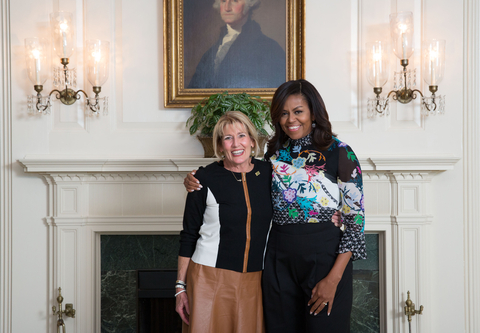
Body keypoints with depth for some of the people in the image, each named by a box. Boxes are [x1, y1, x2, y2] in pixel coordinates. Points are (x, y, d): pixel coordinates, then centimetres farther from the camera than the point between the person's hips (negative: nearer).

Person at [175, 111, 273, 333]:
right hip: (211, 279, -3)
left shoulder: (268, 173, 3)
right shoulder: (205, 179, -6)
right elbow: (188, 236, -1)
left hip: (254, 281, 3)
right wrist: (181, 286, -3)